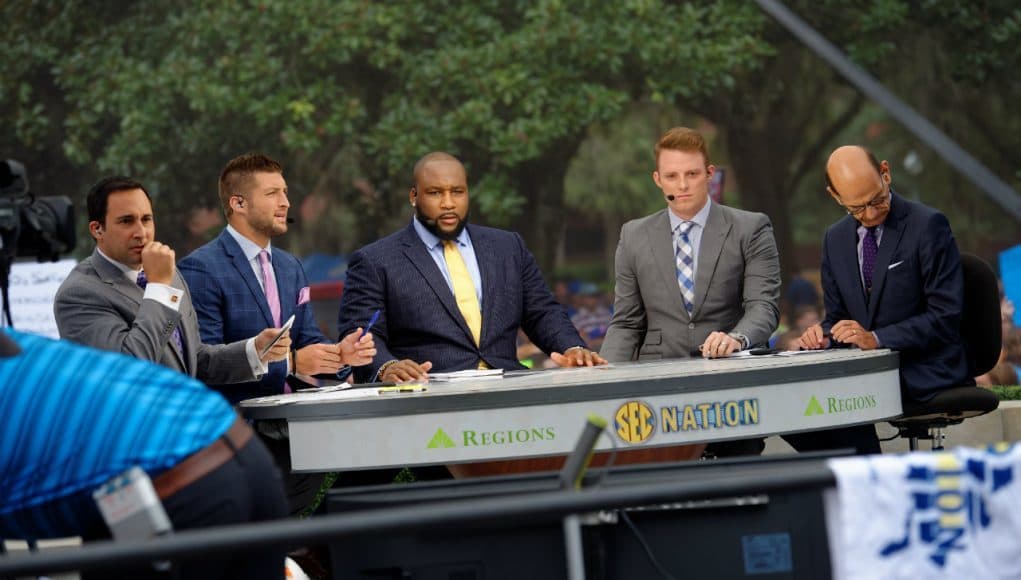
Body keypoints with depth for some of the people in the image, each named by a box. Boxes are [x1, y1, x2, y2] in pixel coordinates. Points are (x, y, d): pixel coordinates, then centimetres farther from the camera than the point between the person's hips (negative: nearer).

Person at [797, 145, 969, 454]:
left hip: (924, 374, -6)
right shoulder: (835, 239, 12)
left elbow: (946, 315, -12)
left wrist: (876, 338, -21)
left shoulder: (928, 225, -8)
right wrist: (824, 335, -5)